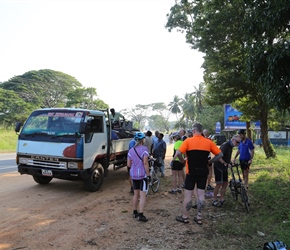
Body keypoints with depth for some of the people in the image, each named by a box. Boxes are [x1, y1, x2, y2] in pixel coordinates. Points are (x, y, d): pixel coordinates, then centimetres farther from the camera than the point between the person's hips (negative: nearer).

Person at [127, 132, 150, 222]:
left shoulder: (131, 150, 7)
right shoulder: (144, 149, -10)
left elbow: (128, 164, 6)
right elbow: (145, 163, -17)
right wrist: (148, 174, -12)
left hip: (133, 175, 6)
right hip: (142, 174, -6)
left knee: (136, 194, 18)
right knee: (143, 195, -2)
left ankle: (135, 212, 27)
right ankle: (141, 215, -5)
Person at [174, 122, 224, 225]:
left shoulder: (188, 141, -10)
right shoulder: (209, 142, 0)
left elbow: (178, 153, -20)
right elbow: (220, 154, 3)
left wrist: (183, 161, -2)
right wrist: (209, 162, 9)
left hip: (191, 172, -3)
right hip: (203, 172, 4)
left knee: (188, 194, 6)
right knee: (201, 194, 12)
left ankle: (185, 217, 16)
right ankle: (199, 217, 19)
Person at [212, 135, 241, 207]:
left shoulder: (230, 146, 11)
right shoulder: (225, 145, -19)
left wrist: (230, 162, 10)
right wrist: (226, 163, -27)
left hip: (224, 167, 9)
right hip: (219, 166, -9)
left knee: (225, 183, 10)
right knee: (219, 184, -7)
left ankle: (222, 200, 19)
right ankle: (214, 200, 5)